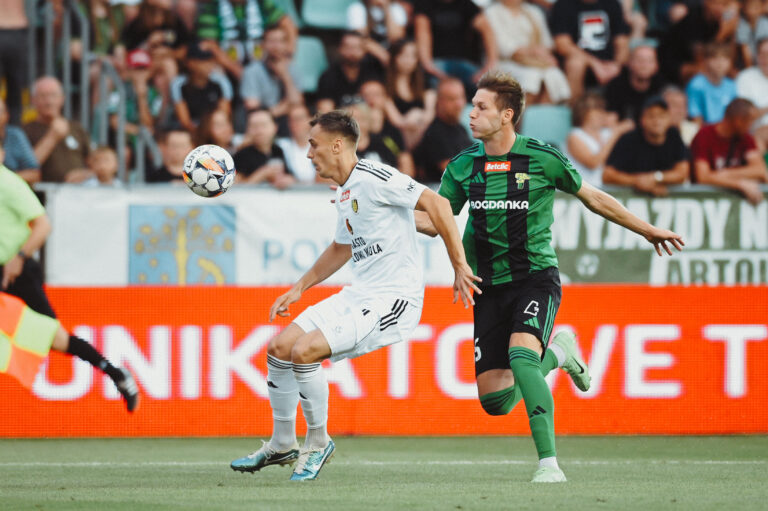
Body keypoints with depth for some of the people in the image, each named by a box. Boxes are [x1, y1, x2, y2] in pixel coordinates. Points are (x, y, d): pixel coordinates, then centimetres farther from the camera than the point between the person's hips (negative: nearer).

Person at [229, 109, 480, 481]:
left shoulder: (374, 178, -15)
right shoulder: (345, 192, 16)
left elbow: (436, 204, -21)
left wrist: (460, 268, -23)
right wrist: (299, 289, 30)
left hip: (393, 299, -9)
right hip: (357, 295, 9)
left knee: (304, 350, -22)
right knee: (279, 348, 4)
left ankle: (318, 443, -2)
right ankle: (282, 445, 20)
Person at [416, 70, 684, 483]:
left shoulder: (543, 159, -7)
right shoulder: (463, 166, 2)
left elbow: (592, 198, 7)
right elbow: (434, 220, 11)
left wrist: (647, 230, 14)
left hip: (535, 276, -4)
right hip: (489, 287, 4)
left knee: (521, 354, -32)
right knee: (494, 399, -2)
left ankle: (549, 461, -28)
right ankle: (556, 353, 29)